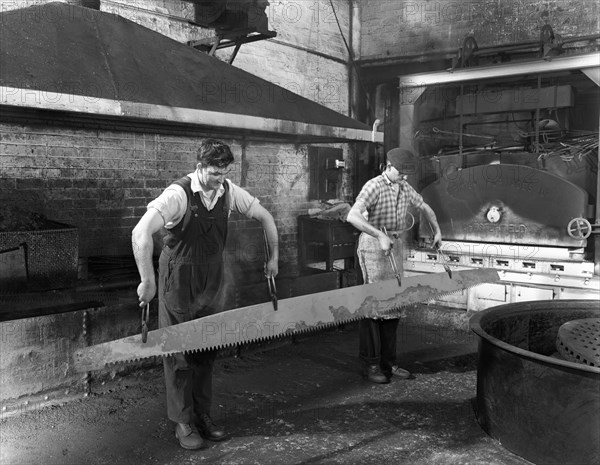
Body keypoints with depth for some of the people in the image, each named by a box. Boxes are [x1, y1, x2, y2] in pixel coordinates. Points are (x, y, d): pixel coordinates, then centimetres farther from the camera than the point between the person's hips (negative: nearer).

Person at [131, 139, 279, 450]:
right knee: (179, 353, 5)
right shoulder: (178, 194, -23)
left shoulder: (229, 191, -5)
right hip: (179, 282, -5)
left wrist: (274, 257, 7)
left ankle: (203, 415, 27)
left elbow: (264, 216, 8)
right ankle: (182, 422, 19)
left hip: (211, 283, 5)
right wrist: (147, 281, -36)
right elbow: (140, 233, -34)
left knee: (206, 351, 13)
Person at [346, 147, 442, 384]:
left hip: (394, 246, 8)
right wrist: (380, 236, -35)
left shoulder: (404, 188, 10)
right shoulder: (373, 186, -15)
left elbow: (424, 207, 28)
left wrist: (437, 230, 21)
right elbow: (352, 216, -30)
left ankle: (387, 361, 14)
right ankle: (370, 364, 2)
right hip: (373, 246, -8)